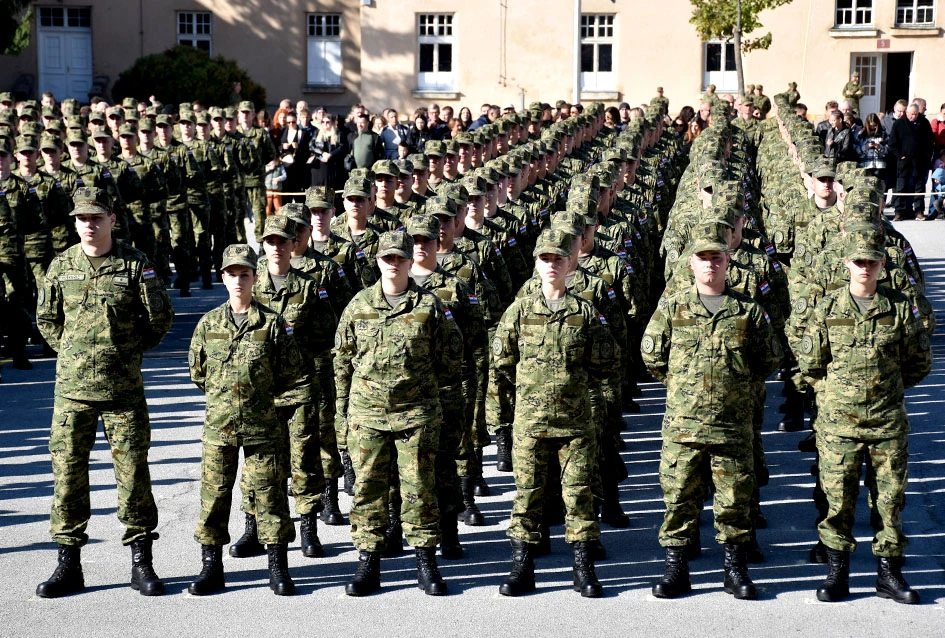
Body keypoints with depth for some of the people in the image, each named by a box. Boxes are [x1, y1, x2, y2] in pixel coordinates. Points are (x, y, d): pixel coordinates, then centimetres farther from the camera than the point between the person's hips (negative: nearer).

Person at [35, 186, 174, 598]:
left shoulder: (134, 265, -2)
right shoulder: (60, 266, 6)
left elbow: (161, 317, 3)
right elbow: (46, 320, 17)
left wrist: (130, 348, 7)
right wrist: (73, 351, 11)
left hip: (123, 387, -2)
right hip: (72, 386, 2)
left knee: (133, 471, 0)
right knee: (67, 471, 3)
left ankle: (141, 562, 11)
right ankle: (68, 565, 14)